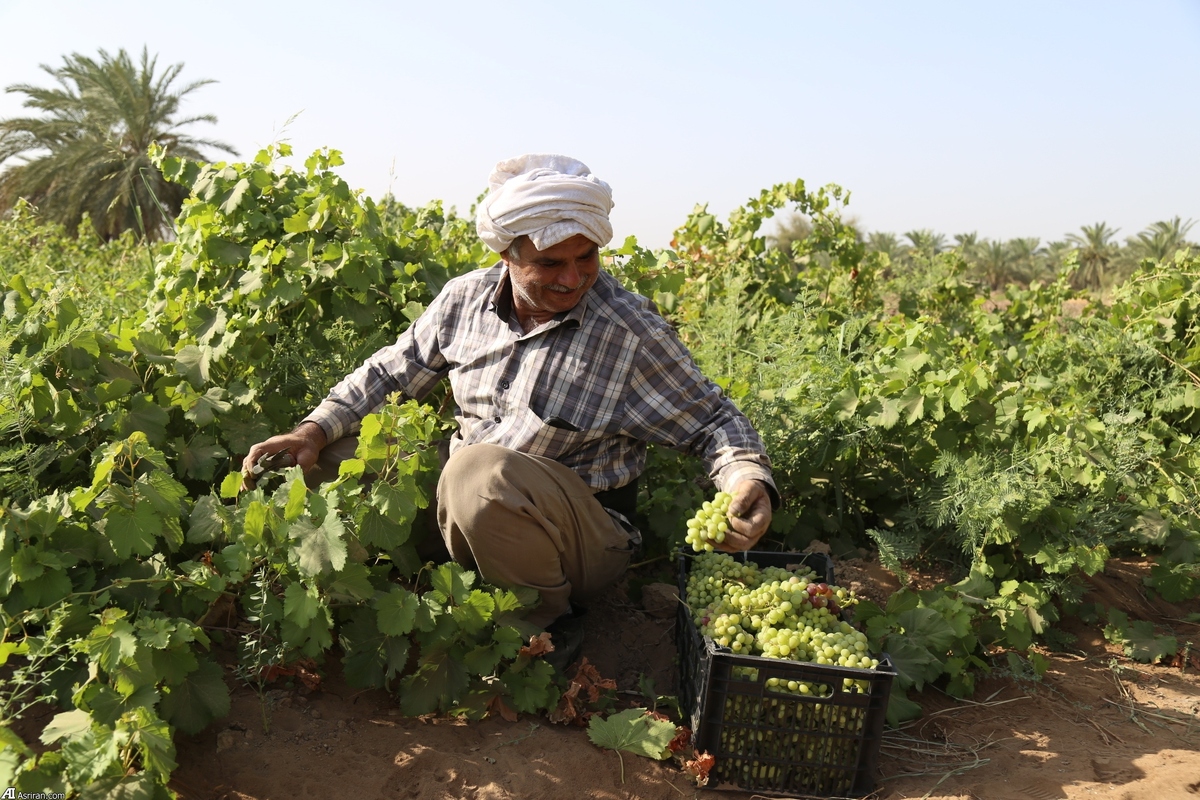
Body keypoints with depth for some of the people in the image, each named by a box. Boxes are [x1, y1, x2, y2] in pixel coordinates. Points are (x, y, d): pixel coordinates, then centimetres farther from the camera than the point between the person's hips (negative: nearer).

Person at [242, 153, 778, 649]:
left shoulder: (629, 330, -13)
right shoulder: (465, 299, 0)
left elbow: (713, 419, -6)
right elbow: (391, 372, 11)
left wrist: (749, 478, -27)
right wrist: (315, 430, -3)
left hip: (582, 536, -4)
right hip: (460, 508, 5)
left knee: (477, 471, -36)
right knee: (338, 452, -7)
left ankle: (542, 616, -8)